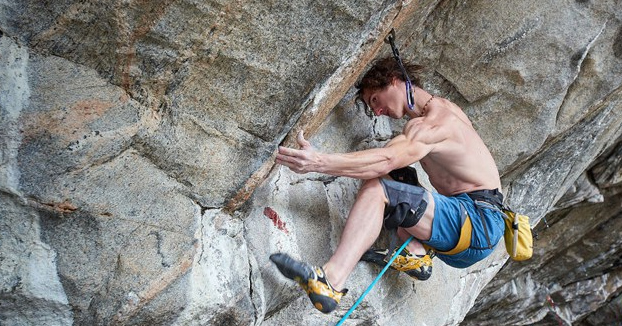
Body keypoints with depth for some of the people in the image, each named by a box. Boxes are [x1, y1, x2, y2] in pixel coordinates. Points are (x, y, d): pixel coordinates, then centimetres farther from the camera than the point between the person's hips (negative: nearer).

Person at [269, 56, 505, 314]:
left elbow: (385, 160, -30)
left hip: (480, 224, -10)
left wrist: (318, 162, -38)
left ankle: (330, 282, -38)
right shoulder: (444, 107, 18)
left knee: (376, 188, -24)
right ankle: (416, 254, -6)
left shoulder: (431, 124, -12)